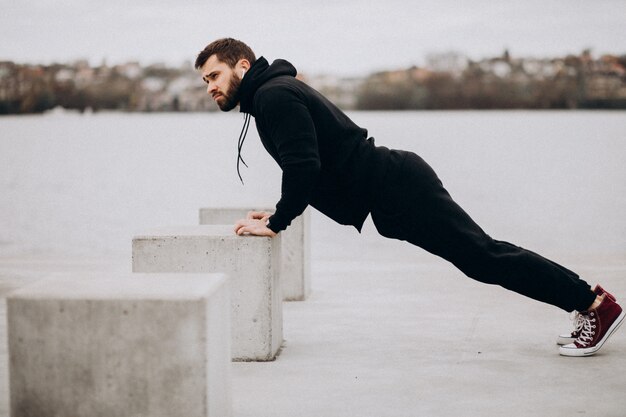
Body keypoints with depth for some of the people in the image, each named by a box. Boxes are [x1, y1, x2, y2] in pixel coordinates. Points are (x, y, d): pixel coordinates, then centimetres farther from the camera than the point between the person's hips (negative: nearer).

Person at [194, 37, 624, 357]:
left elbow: (304, 167, -24)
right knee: (483, 256, 12)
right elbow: (306, 171, 27)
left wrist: (275, 224, -15)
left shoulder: (274, 95, -13)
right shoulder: (273, 93, 19)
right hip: (393, 189, 10)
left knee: (483, 256, -6)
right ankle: (586, 303, 18)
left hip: (396, 189, -10)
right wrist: (278, 213, 17)